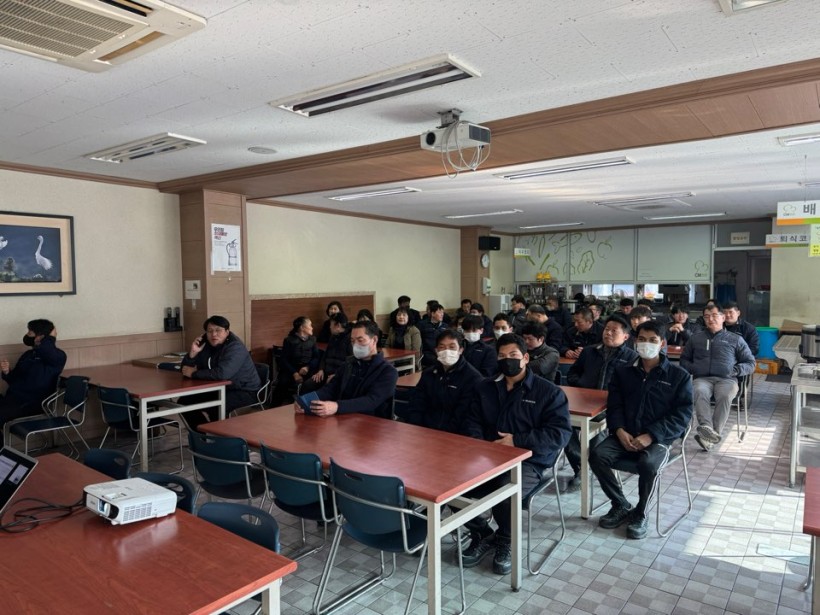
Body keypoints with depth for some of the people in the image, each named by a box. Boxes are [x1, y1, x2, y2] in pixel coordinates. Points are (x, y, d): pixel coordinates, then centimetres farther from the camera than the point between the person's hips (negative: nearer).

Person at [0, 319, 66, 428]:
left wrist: (51, 337, -12)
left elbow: (44, 349, -32)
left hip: (31, 405, -7)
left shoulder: (58, 357, -8)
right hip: (12, 398, 7)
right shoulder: (27, 355, 16)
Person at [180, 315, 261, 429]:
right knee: (185, 401, -1)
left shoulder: (235, 348, -20)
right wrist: (193, 353, -17)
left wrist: (194, 373, -24)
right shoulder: (205, 345, 3)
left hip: (244, 392, -8)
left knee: (212, 407, -32)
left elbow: (222, 373, -36)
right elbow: (185, 369, 3)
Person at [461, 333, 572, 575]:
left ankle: (506, 543, 3)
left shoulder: (548, 392, 0)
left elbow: (561, 433, -9)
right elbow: (472, 422, 12)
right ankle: (482, 535, 8)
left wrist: (517, 441, -16)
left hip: (528, 461, -4)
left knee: (503, 496, -34)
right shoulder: (485, 387, 15)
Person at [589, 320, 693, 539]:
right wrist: (620, 431, -13)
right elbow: (614, 405, 8)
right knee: (597, 455, -24)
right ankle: (621, 506, 1)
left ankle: (640, 515, -5)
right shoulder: (623, 372, 15)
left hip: (659, 438, -3)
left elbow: (682, 415, -5)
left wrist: (651, 436, -17)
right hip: (625, 435, 3)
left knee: (648, 464, -35)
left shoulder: (679, 376, 4)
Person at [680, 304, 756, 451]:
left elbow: (750, 363, 19)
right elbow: (684, 360, 29)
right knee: (699, 391, -36)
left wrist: (736, 370, -2)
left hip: (726, 379, -1)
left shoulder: (736, 339, 20)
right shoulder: (695, 338, 25)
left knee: (725, 395, -36)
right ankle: (707, 428, -53)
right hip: (702, 378, 1)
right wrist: (692, 368, 6)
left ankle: (711, 436, -42)